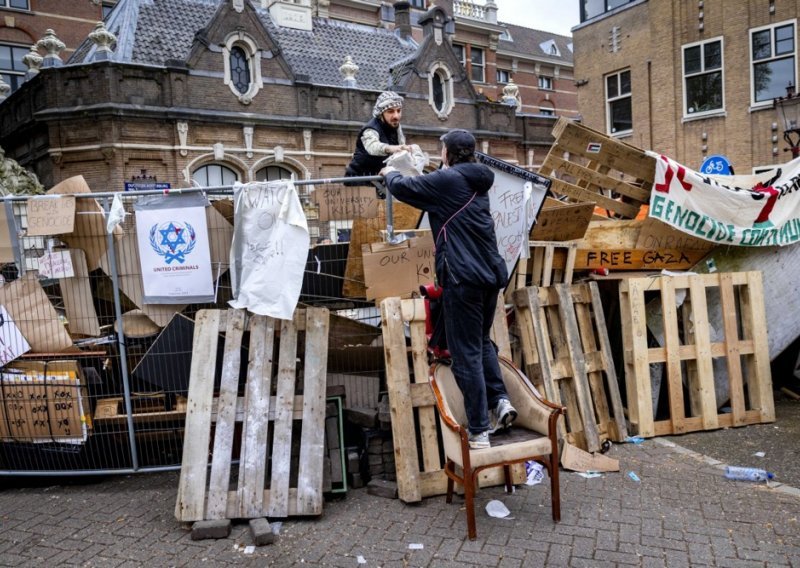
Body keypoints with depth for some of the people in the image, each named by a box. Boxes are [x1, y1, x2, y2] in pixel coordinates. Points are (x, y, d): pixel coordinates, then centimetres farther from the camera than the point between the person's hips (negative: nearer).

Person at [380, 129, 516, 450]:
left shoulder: (445, 180, -7)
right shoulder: (477, 181, 15)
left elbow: (402, 187, 3)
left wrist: (390, 174, 23)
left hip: (462, 277, -8)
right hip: (491, 273, 8)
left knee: (466, 353, -3)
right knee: (482, 341, 24)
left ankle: (479, 432, 0)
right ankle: (500, 399, 10)